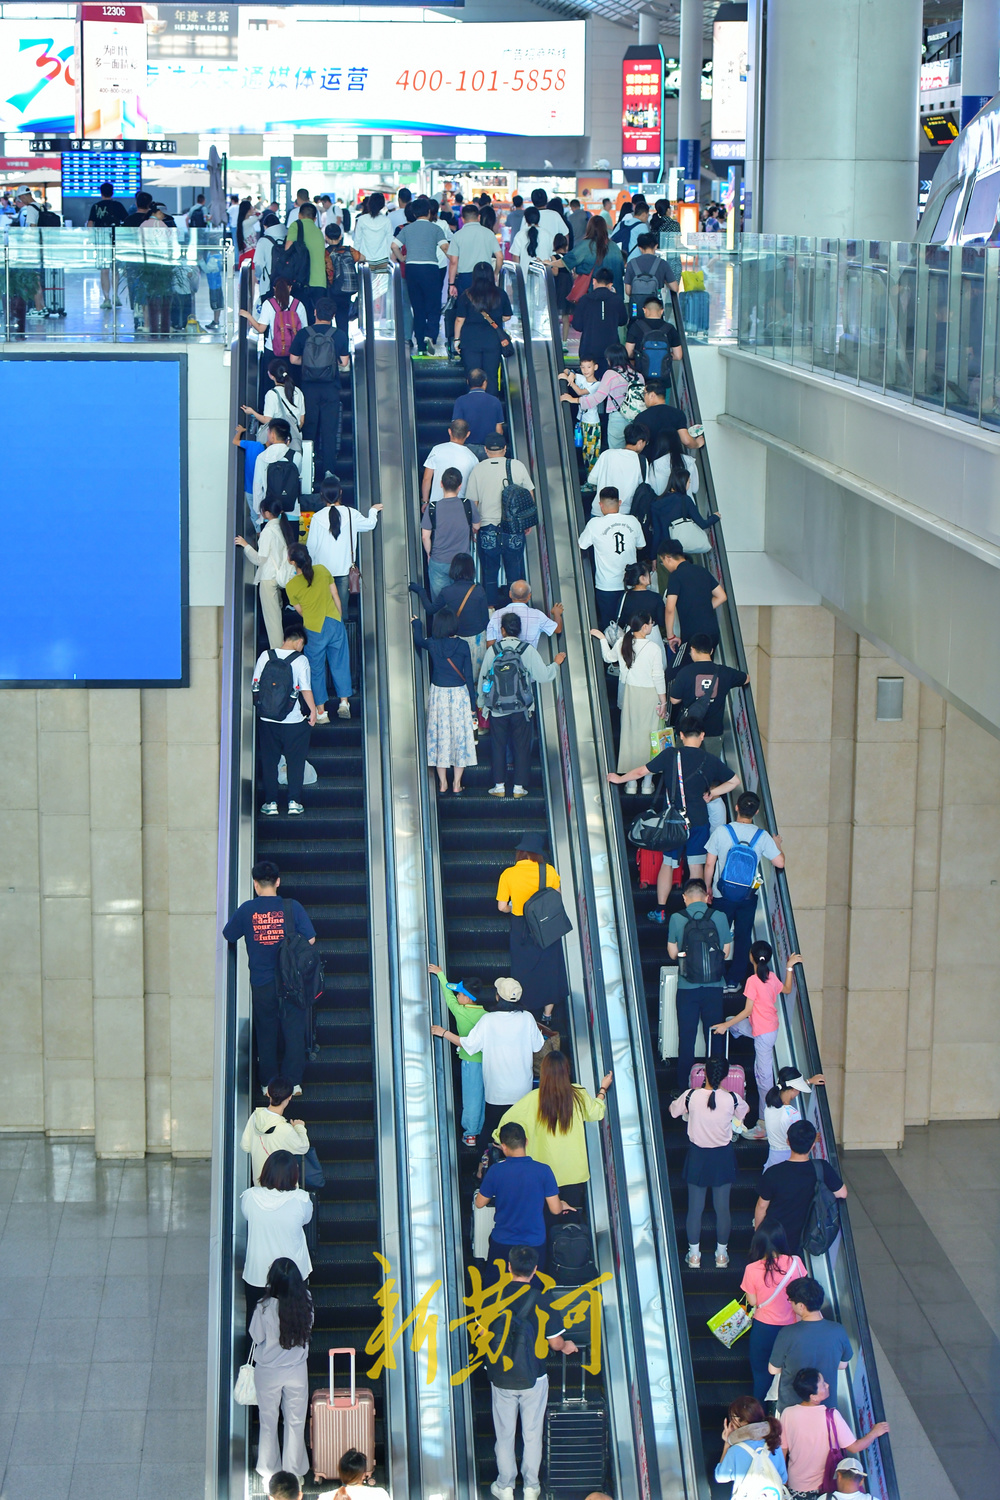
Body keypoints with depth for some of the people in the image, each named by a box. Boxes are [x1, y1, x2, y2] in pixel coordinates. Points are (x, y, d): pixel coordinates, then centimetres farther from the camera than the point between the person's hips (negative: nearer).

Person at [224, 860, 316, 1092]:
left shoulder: (246, 910, -6)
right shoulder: (292, 907, -8)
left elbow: (228, 936, 8)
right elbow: (310, 939, -4)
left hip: (261, 983, 1)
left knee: (265, 1033, 12)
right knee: (293, 1030, 8)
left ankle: (268, 1083, 16)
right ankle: (293, 1081, 6)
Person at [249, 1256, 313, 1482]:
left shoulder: (265, 1307, -24)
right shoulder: (305, 1303, -17)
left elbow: (257, 1336, -11)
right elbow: (308, 1330, -1)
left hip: (268, 1372, -2)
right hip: (297, 1370, 2)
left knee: (268, 1422, 16)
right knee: (295, 1422, 15)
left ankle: (268, 1470, 27)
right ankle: (293, 1470, 24)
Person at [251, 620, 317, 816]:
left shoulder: (265, 656, -1)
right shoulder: (300, 660, -10)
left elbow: (256, 686, 2)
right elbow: (306, 690, -12)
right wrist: (313, 711, 2)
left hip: (267, 719, 3)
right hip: (294, 720, -2)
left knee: (269, 761, 11)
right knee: (295, 761, 9)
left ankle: (271, 803, 12)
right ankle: (294, 802, 8)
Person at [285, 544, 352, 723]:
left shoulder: (291, 586, -10)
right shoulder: (322, 570, -3)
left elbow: (300, 611, 1)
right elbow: (336, 597, 4)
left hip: (314, 630, -2)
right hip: (335, 622, 2)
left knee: (316, 670, 11)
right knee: (340, 664, 16)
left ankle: (321, 712, 14)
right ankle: (344, 703, 18)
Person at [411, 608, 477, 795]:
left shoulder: (432, 644, -6)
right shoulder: (462, 645, -10)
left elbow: (418, 641, 19)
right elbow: (468, 676, -8)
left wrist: (416, 624, 39)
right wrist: (473, 702, 1)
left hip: (438, 694, 1)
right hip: (459, 694, -1)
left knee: (439, 734, 10)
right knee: (459, 735, 7)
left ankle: (442, 783, 14)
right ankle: (457, 785, 9)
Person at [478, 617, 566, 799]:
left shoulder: (492, 650, -5)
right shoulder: (528, 650, -7)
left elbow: (483, 677, 3)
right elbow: (544, 675, -7)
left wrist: (480, 702, 18)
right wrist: (556, 663, 14)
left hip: (496, 709, 0)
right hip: (521, 709, 0)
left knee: (498, 747, 10)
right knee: (521, 747, 9)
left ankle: (499, 786, 12)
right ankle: (519, 787, 10)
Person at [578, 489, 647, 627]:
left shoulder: (595, 524, -15)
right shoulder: (632, 521, -6)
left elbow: (580, 545, 1)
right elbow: (640, 546, 9)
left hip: (606, 585, -3)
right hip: (630, 583, 3)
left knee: (607, 624, 11)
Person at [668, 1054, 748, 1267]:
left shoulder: (691, 1096, -19)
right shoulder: (732, 1099, -18)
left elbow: (673, 1111, 1)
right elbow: (743, 1112, 6)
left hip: (698, 1156, 0)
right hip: (723, 1156, 0)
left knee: (695, 1207, 13)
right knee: (722, 1207, 13)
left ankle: (694, 1254, 23)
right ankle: (722, 1254, 25)